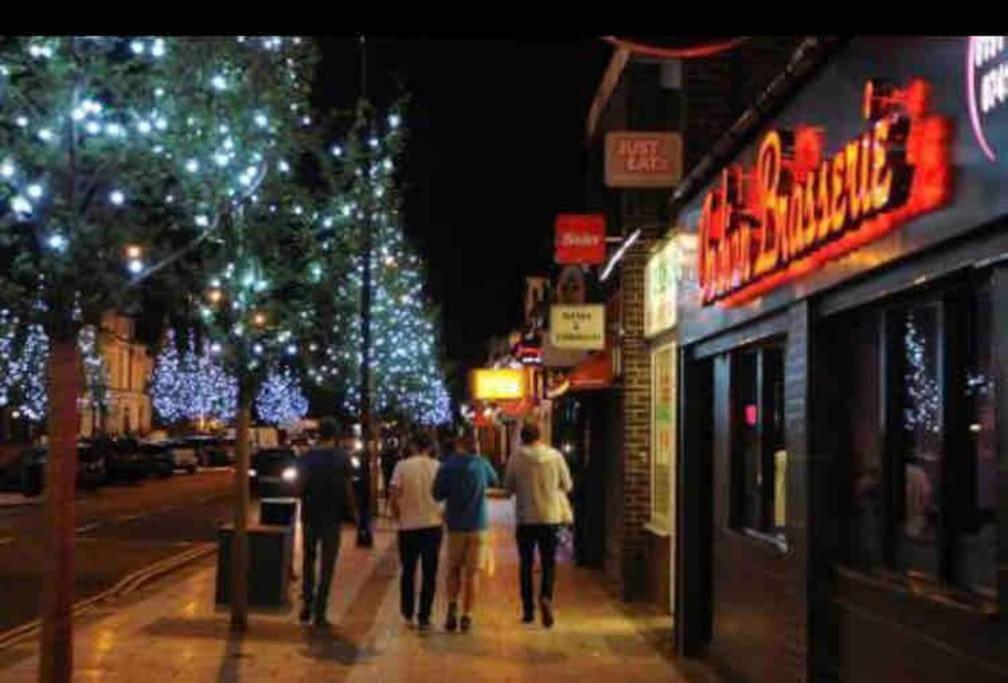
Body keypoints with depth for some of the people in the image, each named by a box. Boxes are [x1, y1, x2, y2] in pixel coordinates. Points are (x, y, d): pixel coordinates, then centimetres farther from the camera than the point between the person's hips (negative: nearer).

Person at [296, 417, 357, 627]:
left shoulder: (307, 457, -3)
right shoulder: (342, 457, -6)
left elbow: (299, 486, -6)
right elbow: (348, 489, -7)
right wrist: (353, 511, 5)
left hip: (310, 515, 1)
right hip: (333, 516, -1)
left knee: (309, 558, 20)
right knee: (327, 564, 5)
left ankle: (307, 601, 9)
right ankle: (320, 612, 4)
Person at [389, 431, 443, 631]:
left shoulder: (402, 466, -6)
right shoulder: (438, 467, -2)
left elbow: (393, 495, -10)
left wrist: (396, 515, 6)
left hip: (408, 525, 0)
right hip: (433, 524, 0)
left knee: (408, 571, 15)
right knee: (429, 574, 7)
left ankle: (408, 613, 23)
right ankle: (424, 617, 6)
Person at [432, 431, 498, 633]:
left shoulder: (447, 466, -7)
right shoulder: (481, 464, -2)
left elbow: (437, 495, -3)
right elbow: (494, 480, 16)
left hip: (456, 525, 0)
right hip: (478, 525, 0)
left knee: (453, 570, 14)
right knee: (471, 573, 5)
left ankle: (452, 605, -5)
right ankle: (467, 616, 4)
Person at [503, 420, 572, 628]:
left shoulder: (516, 458, -7)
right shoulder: (555, 456, -4)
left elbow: (508, 488, 1)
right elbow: (567, 486, 4)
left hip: (525, 519, 0)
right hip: (550, 517, 0)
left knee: (526, 564, 11)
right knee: (549, 562, 9)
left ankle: (528, 610, 12)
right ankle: (546, 597, -16)